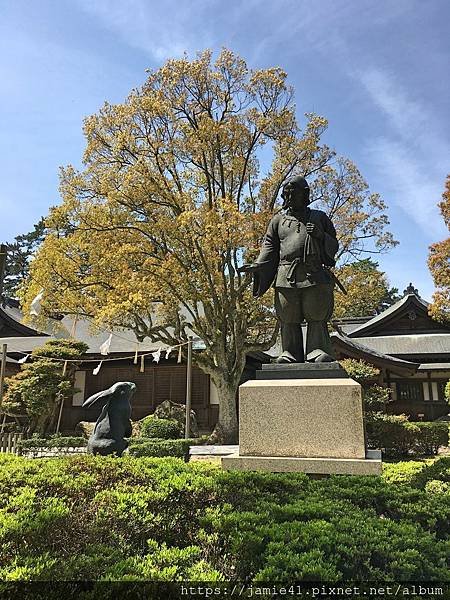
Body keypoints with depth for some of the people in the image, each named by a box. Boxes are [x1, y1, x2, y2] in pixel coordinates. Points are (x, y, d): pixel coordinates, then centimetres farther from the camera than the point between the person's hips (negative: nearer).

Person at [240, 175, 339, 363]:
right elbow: (269, 247, 15)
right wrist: (258, 266, -1)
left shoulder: (320, 217, 21)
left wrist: (321, 235, -1)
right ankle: (290, 354, -1)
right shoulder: (278, 220, 22)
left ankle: (318, 352, -7)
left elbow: (334, 246, 19)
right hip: (287, 277, 1)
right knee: (289, 320, -4)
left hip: (316, 276, 0)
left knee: (317, 317, -8)